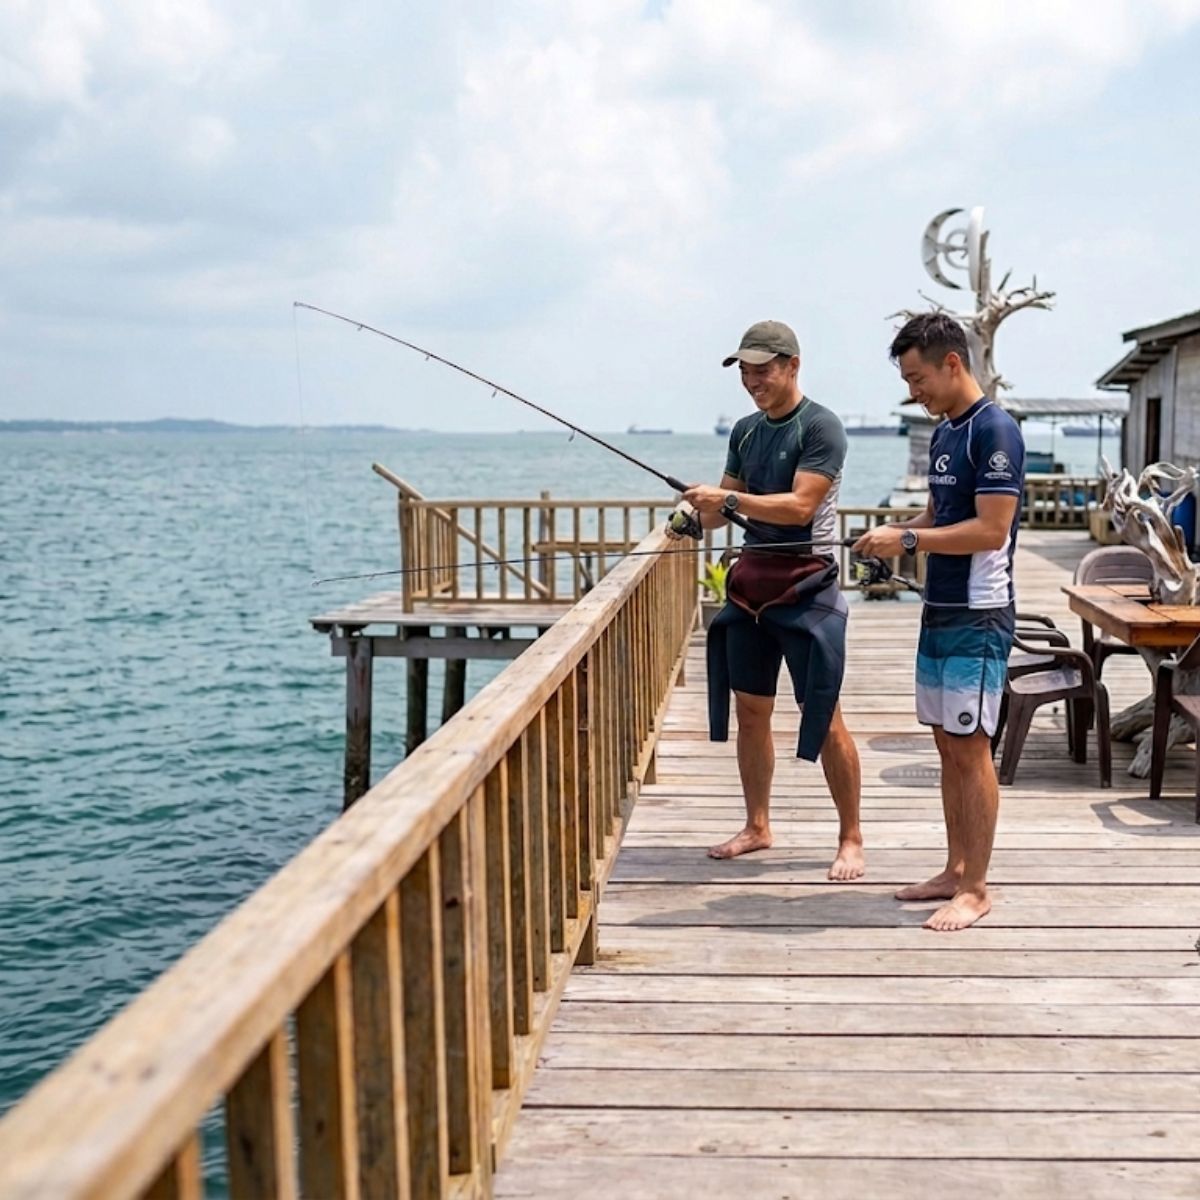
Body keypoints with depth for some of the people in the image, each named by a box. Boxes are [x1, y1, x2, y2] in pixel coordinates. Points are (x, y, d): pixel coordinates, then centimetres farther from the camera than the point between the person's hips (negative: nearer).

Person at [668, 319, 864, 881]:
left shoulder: (821, 427, -9)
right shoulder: (745, 430, 14)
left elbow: (800, 506, -19)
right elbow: (726, 508, 16)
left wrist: (728, 500, -24)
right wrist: (701, 514, -6)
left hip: (806, 587, -7)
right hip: (751, 582, 7)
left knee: (825, 719, -4)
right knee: (750, 711, 11)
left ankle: (850, 839, 7)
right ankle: (756, 827, 23)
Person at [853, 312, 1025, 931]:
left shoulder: (994, 430, -15)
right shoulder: (942, 433, 13)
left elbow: (991, 530, -21)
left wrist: (907, 540, -19)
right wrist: (898, 529, 3)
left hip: (978, 618, -9)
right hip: (939, 611, 9)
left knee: (970, 748, -4)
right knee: (947, 744, 13)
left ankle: (975, 889, 5)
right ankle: (954, 870, 23)